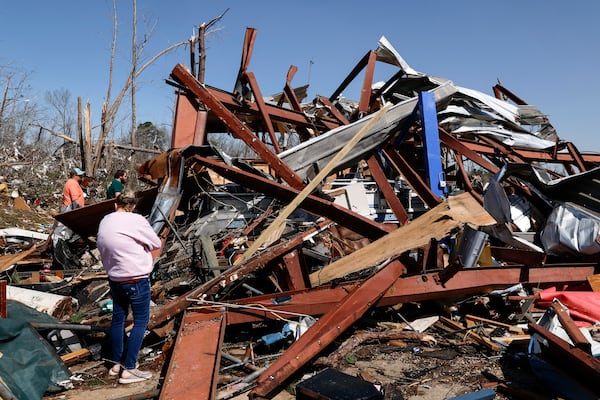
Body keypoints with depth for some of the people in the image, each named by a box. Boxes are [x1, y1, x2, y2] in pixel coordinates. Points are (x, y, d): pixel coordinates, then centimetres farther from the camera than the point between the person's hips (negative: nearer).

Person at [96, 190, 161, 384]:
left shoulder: (104, 222, 5)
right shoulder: (136, 220, -15)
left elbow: (103, 252, 7)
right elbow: (156, 243, -6)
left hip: (115, 279, 7)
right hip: (137, 279, -7)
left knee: (118, 319, 17)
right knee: (141, 321, 2)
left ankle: (116, 364, 28)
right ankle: (129, 369, 3)